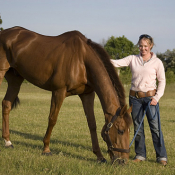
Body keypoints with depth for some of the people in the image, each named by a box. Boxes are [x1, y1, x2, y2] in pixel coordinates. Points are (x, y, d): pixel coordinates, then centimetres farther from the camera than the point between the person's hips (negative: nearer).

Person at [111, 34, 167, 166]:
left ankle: (161, 156, 3)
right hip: (135, 97, 3)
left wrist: (156, 97, -8)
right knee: (137, 127, 8)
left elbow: (162, 81, 2)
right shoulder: (133, 59, 6)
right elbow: (117, 63, -2)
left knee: (155, 127, -5)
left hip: (150, 97, -3)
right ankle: (140, 155, 19)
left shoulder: (157, 62, 0)